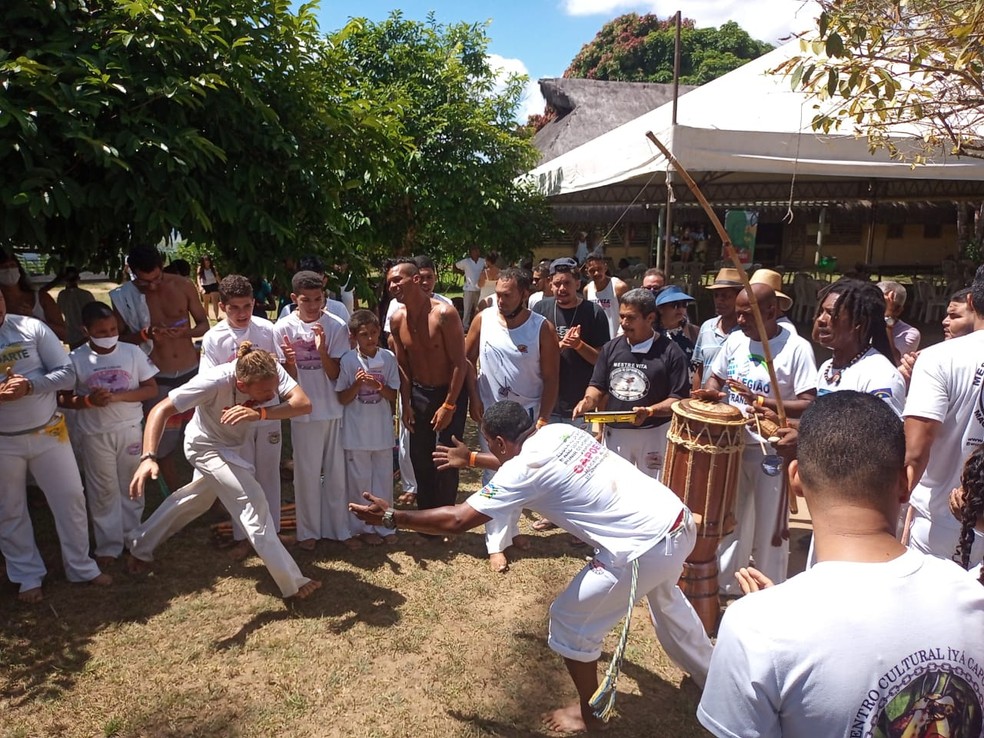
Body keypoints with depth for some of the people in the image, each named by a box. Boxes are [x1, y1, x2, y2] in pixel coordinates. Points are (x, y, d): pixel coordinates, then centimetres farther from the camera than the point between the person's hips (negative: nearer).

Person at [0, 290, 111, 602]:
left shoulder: (32, 328, -7)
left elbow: (67, 374, -8)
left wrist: (30, 384, -26)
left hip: (48, 432, 0)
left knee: (70, 499, 7)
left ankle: (81, 567, 24)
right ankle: (28, 577, 30)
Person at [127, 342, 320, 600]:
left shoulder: (272, 371, -29)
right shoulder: (215, 382, -39)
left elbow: (304, 404, -40)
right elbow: (161, 410, -36)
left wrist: (260, 413, -54)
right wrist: (148, 457, -47)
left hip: (233, 444, 7)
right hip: (207, 446, -7)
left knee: (198, 498, 27)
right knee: (253, 502, -16)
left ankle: (140, 547, 50)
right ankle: (292, 583, -8)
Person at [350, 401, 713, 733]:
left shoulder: (525, 470, -15)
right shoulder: (558, 431, 8)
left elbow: (457, 520, -13)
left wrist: (391, 517, -3)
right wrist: (470, 458, 41)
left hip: (645, 549, -9)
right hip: (681, 522, 9)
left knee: (570, 620, 11)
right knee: (663, 596, 39)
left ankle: (587, 711, 33)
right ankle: (708, 674, 62)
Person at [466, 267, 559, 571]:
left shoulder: (542, 328, -14)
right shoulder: (483, 319, -9)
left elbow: (550, 379, -9)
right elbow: (468, 359, 3)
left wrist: (543, 420, -12)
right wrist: (473, 398, -2)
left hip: (527, 413, 0)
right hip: (492, 412, 0)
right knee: (495, 477, 1)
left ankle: (511, 528, 34)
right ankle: (496, 543, 10)